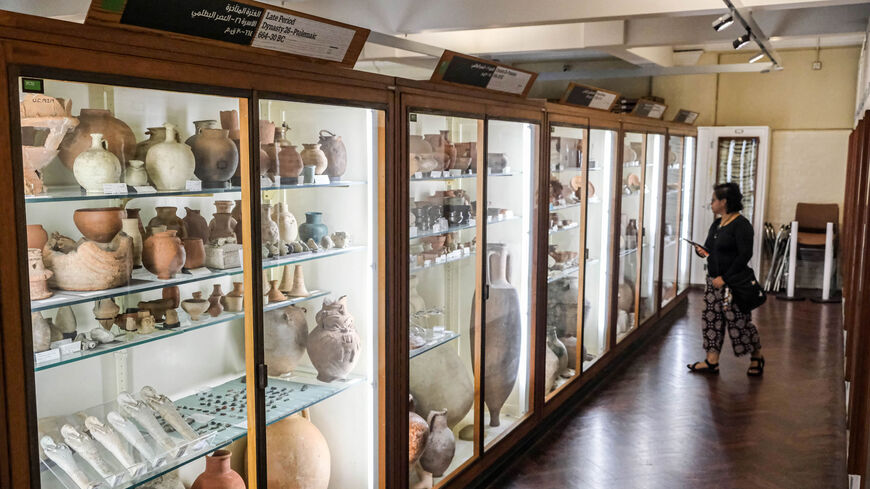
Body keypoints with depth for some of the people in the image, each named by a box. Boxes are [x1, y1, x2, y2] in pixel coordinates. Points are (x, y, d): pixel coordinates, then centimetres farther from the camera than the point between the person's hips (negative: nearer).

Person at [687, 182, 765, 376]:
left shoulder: (741, 225, -14)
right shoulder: (716, 224, 13)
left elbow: (745, 255, -18)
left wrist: (725, 278, -21)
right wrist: (702, 251, -1)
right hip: (713, 281, 9)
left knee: (739, 322, 0)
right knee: (711, 319, 7)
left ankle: (756, 357, 21)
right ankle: (712, 361, 13)